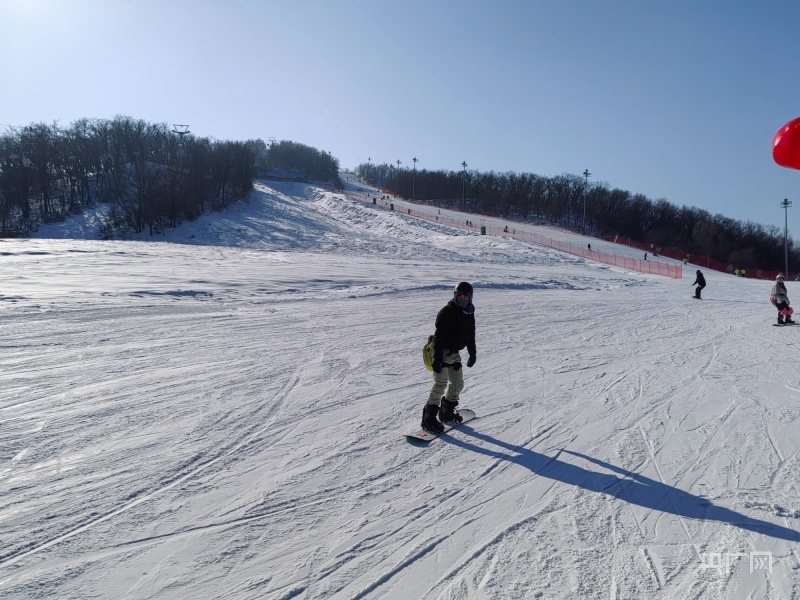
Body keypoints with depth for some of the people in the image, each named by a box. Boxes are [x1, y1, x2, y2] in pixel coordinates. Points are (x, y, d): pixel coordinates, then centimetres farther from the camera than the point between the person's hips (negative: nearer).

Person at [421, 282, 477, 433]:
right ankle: (429, 419, -5)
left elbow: (470, 336, 20)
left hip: (455, 354, 8)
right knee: (440, 385, -12)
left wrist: (472, 354, 21)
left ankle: (446, 412, 32)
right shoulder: (447, 312, -18)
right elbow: (439, 337, -22)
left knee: (458, 384, 13)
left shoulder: (469, 314, 8)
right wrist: (437, 359, -25)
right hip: (442, 353, -8)